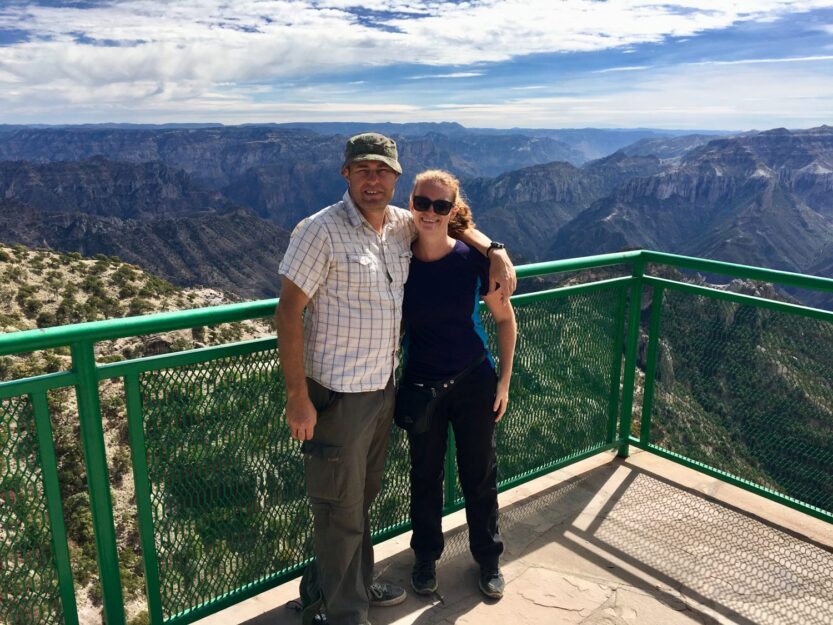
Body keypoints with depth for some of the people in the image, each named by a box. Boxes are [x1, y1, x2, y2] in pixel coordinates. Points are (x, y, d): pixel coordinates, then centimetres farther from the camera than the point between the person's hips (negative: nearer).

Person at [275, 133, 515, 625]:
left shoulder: (401, 225, 4)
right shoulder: (320, 231, -16)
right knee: (341, 507, 8)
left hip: (383, 387, 7)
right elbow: (289, 313, -16)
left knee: (364, 496, 22)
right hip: (337, 396, -6)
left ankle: (357, 582, 44)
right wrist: (298, 396, -19)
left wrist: (496, 252, 4)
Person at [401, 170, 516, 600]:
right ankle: (426, 557, 40)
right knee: (425, 476, 17)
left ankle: (488, 558, 38)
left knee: (480, 474, 14)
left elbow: (504, 319, -1)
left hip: (474, 384, 0)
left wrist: (504, 381, -2)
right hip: (420, 386, 1)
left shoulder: (474, 260, -14)